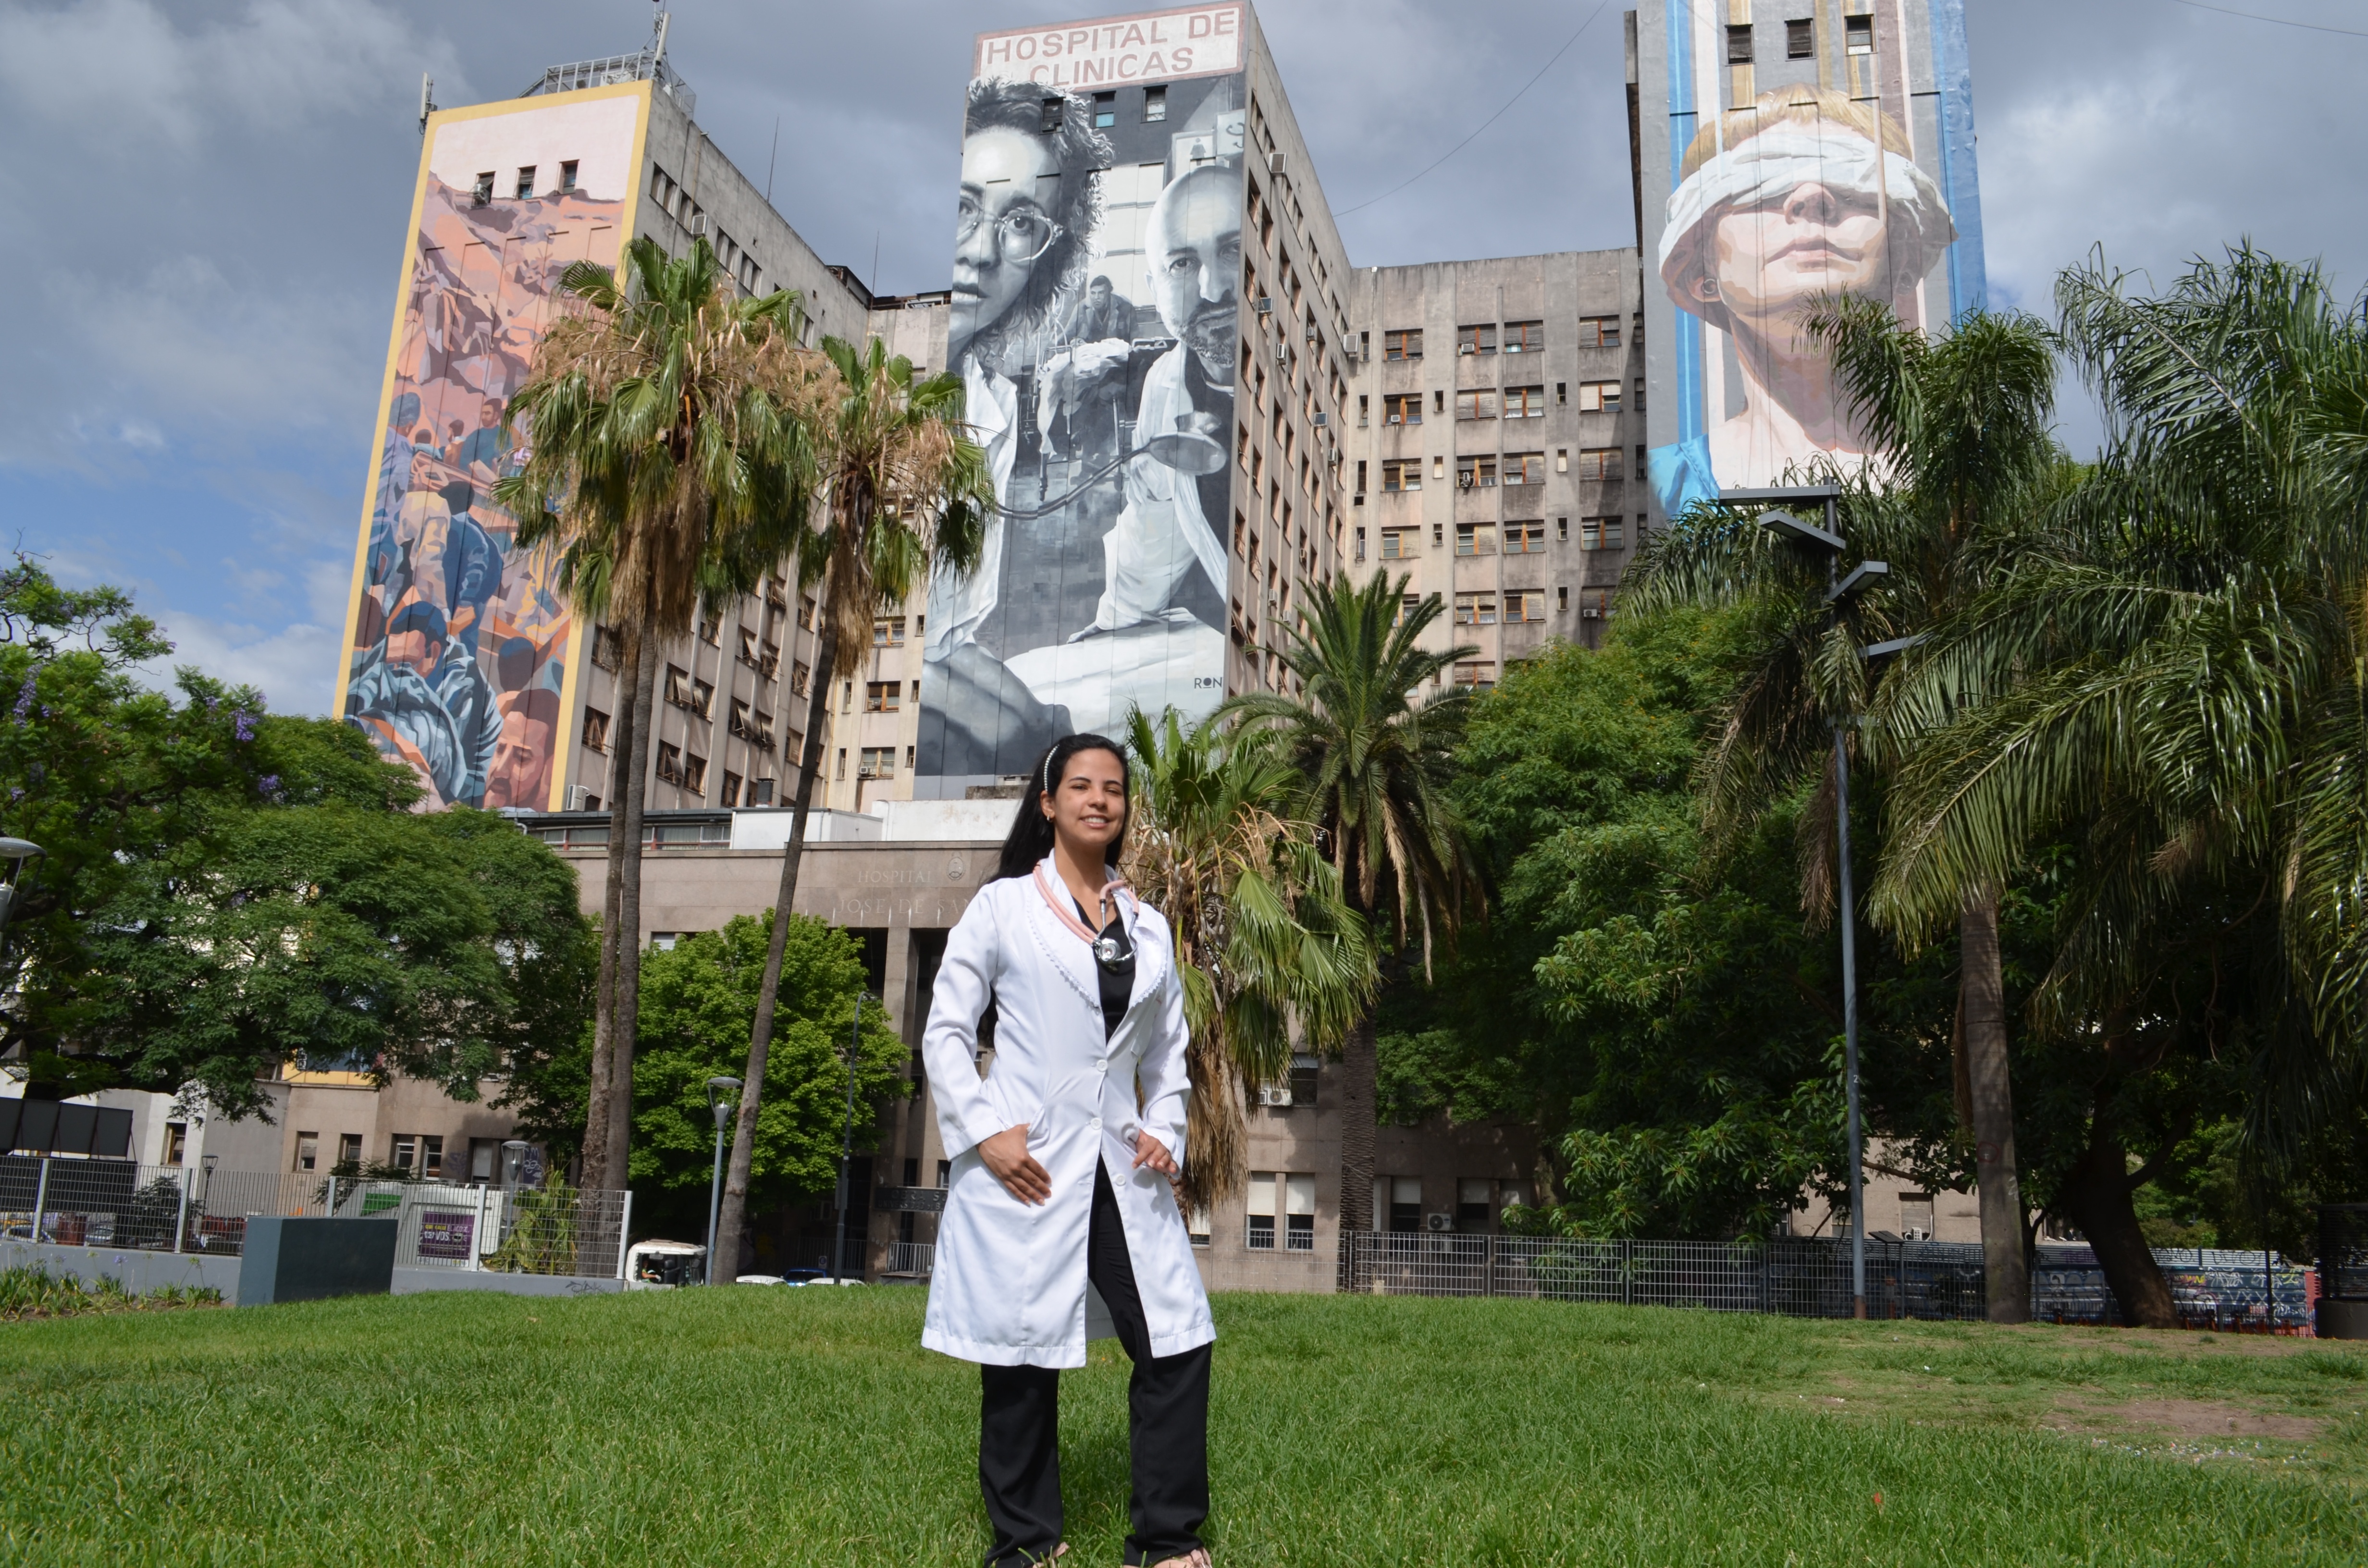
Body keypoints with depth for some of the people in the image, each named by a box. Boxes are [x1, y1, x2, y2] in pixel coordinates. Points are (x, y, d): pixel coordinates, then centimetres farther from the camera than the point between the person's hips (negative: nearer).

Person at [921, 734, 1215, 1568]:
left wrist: (1165, 1131, 3)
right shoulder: (1002, 906, 2)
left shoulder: (1149, 927, 15)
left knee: (1179, 1344, -1)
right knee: (1023, 1356, 5)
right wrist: (984, 1131, -10)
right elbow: (946, 1031, 0)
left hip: (1122, 1169, 4)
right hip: (1026, 1168, -4)